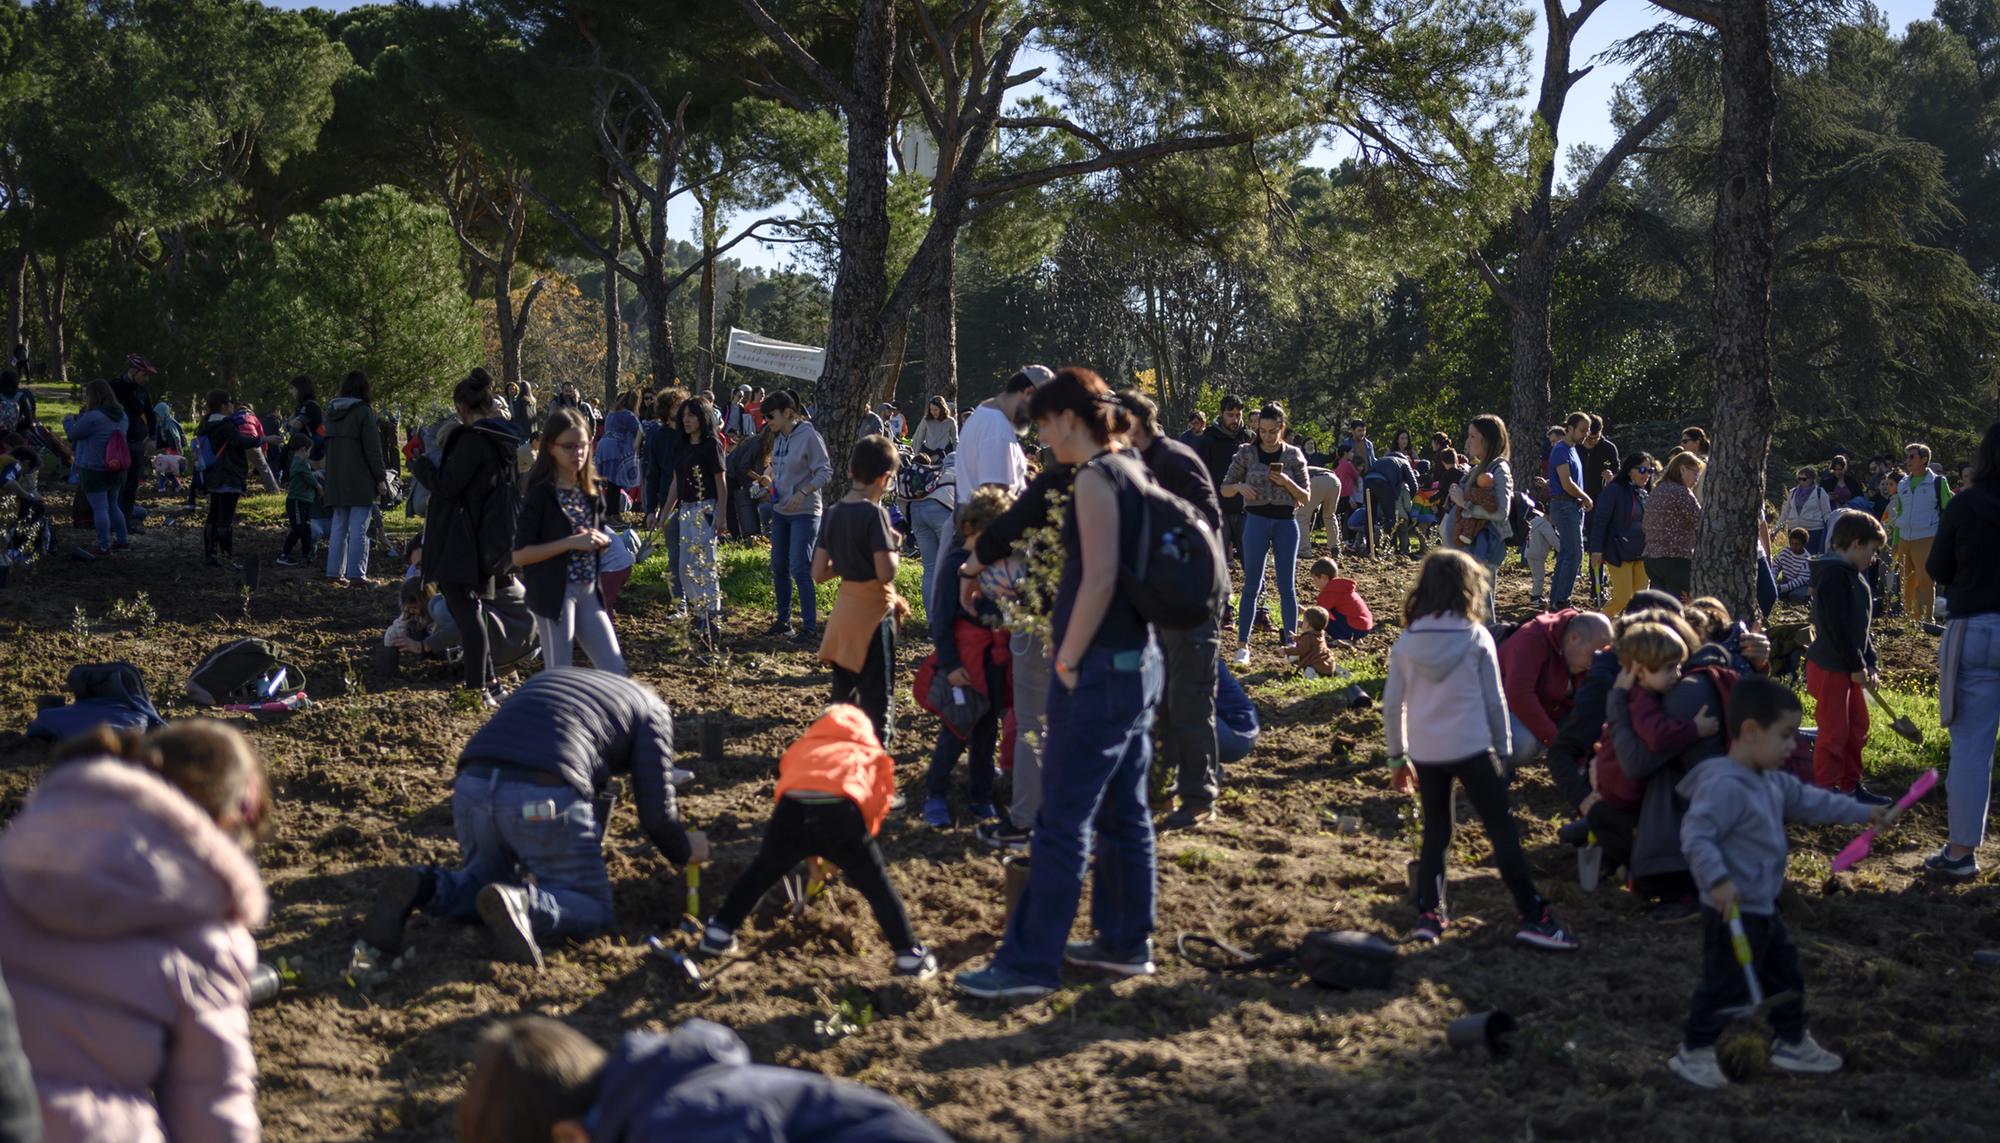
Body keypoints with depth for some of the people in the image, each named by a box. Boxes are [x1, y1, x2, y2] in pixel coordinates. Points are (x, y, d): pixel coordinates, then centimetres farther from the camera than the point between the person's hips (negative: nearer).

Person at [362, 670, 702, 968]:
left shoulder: (550, 678, 37)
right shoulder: (652, 710, 20)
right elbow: (657, 812, 12)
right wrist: (684, 850, 34)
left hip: (472, 784, 6)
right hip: (546, 798, -5)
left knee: (478, 885, 30)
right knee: (593, 909, 12)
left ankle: (421, 887, -2)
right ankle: (520, 904, -19)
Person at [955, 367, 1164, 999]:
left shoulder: (1095, 478, -15)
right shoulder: (1134, 471, 12)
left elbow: (1099, 578, -23)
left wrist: (1067, 661, -16)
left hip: (1101, 669, -10)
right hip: (1139, 662, 10)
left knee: (1062, 821, -5)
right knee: (1124, 812, 16)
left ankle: (1029, 964, 0)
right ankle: (1127, 943, 25)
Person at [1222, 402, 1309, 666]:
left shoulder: (1293, 455, 2)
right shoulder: (1247, 453, 0)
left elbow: (1305, 497, 3)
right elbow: (1224, 488, 5)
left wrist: (1287, 482, -14)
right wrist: (1240, 487, -16)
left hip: (1286, 523, 1)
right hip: (1257, 520, -1)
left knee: (1287, 586, 4)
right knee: (1252, 585, -3)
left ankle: (1291, 642, 13)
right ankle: (1242, 644, 0)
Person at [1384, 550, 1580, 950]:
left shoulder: (1406, 641, 0)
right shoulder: (1476, 636, -6)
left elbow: (1391, 702, 3)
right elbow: (1494, 699, -1)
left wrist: (1397, 753, 14)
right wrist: (1503, 749, 9)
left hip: (1424, 752, 3)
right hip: (1470, 748, -3)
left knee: (1435, 832, 17)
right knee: (1502, 829, 3)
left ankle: (1428, 914, 10)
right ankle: (1533, 917, 1)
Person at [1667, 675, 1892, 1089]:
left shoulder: (1773, 782, 8)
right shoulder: (1724, 786, -25)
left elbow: (1810, 801, 21)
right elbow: (1696, 835, -30)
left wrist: (1863, 813, 22)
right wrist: (1718, 880, -37)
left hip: (1763, 908, 10)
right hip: (1732, 912, -10)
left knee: (1785, 976, 21)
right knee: (1726, 985, -1)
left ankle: (1792, 1043, 36)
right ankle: (1693, 1052, 12)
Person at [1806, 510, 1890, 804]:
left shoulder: (1851, 575, 15)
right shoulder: (1834, 574, -19)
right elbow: (1839, 626, -23)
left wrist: (1869, 663, 10)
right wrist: (1857, 666, -19)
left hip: (1849, 667, 11)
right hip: (1830, 668, -11)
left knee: (1858, 725, 17)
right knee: (1835, 730, -5)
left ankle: (1850, 785, 26)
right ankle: (1826, 790, 2)